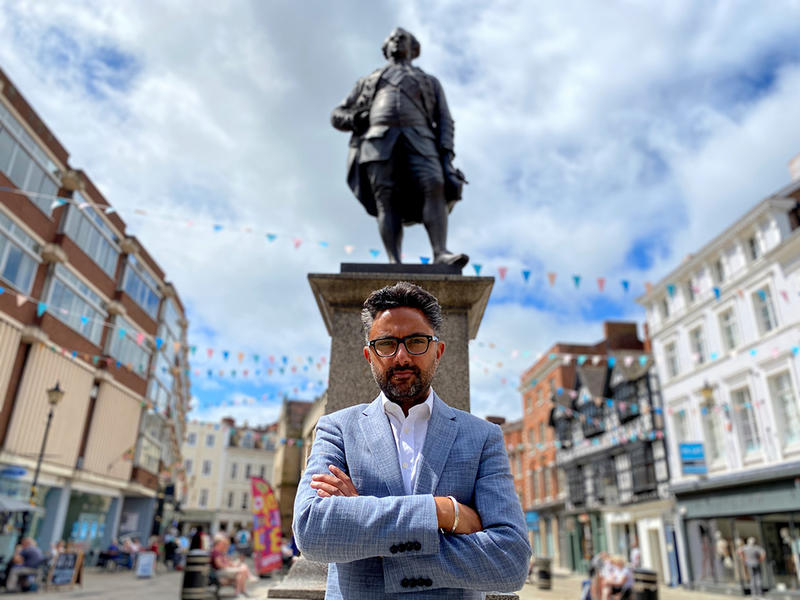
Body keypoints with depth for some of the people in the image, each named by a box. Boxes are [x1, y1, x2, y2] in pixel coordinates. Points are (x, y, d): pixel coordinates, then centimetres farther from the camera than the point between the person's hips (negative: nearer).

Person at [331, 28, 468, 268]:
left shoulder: (430, 82, 31)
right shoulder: (368, 81, 33)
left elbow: (444, 121, 17)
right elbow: (337, 116, 27)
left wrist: (446, 155, -3)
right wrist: (356, 120, 2)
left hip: (418, 142, 0)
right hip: (379, 142, 1)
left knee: (434, 189, -26)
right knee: (387, 200, -19)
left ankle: (441, 254, -36)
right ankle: (394, 264, -27)